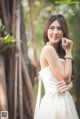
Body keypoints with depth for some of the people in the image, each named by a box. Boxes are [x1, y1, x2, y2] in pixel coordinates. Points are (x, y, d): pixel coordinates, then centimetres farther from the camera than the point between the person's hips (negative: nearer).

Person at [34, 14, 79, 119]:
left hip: (62, 99, 8)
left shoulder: (57, 51, 12)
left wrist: (67, 85, -11)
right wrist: (68, 52, -9)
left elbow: (68, 80, 13)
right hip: (55, 101, -8)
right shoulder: (48, 49, -13)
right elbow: (65, 78, -15)